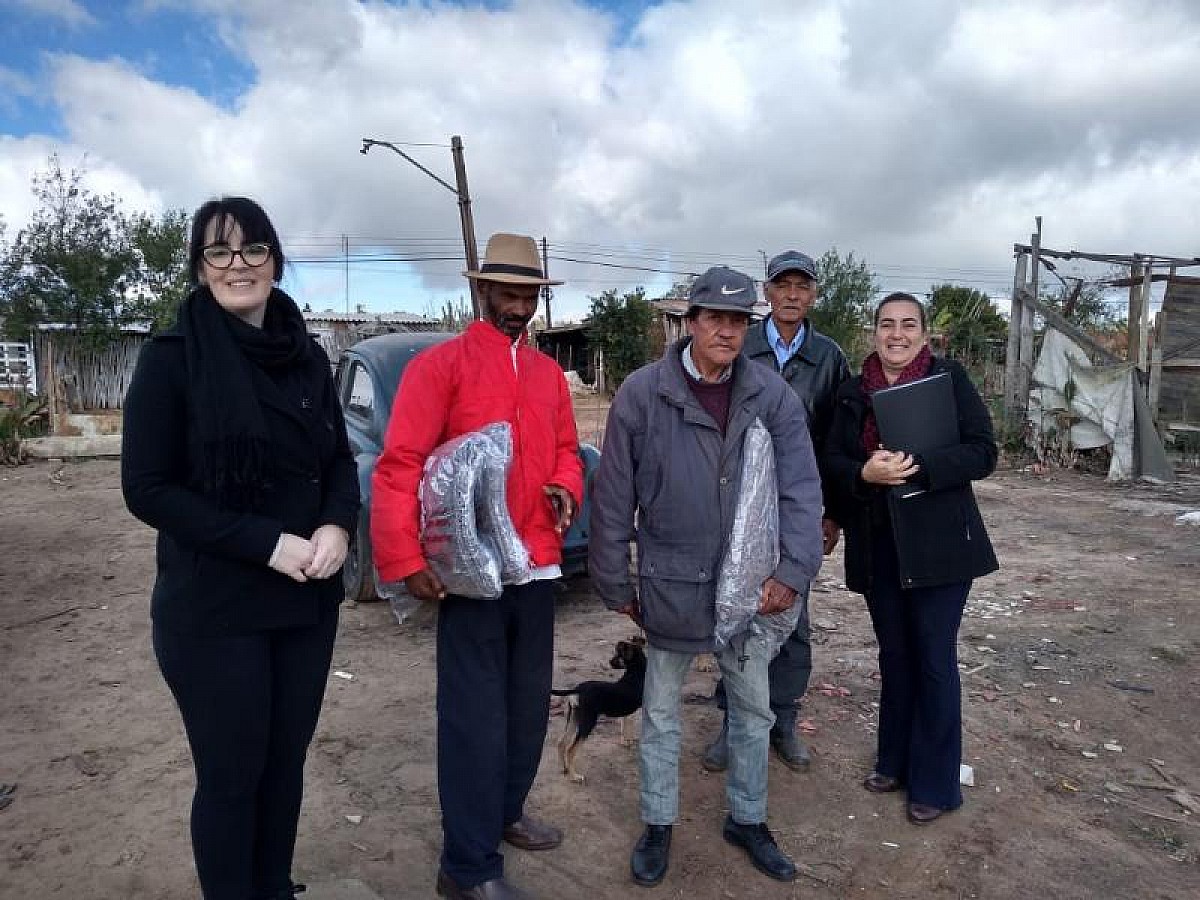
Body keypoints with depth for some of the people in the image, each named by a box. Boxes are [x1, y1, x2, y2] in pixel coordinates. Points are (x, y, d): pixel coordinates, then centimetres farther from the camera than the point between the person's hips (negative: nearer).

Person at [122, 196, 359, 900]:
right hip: (212, 609, -4)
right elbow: (147, 489, -11)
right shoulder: (172, 357, -8)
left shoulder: (308, 356, 5)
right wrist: (266, 542, -19)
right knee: (231, 775, 10)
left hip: (309, 601, 4)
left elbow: (340, 460, 9)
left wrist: (337, 527, -12)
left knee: (287, 761, 16)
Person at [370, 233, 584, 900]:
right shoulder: (440, 365, -7)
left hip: (538, 567, 7)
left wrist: (566, 489, -3)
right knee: (475, 714, 4)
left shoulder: (549, 373, 12)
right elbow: (399, 466, -13)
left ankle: (506, 811, 42)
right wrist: (405, 561, -19)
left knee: (531, 702, 19)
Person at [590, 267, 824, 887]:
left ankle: (748, 819, 41)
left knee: (753, 710, 18)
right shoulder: (642, 392, -10)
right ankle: (658, 825, 37)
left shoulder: (773, 397, -4)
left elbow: (801, 488, -7)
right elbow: (613, 497, -6)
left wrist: (793, 570, -18)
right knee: (660, 713, 15)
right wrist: (615, 583, -3)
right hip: (669, 585, -2)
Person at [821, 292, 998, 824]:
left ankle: (936, 783, 20)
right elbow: (832, 461, 4)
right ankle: (896, 762, 33)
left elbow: (983, 452, -9)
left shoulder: (950, 378, -4)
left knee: (934, 659, 4)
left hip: (938, 544, -3)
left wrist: (916, 466, -22)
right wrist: (865, 472, -18)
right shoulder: (854, 392, 6)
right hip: (878, 547, 4)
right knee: (894, 656, 15)